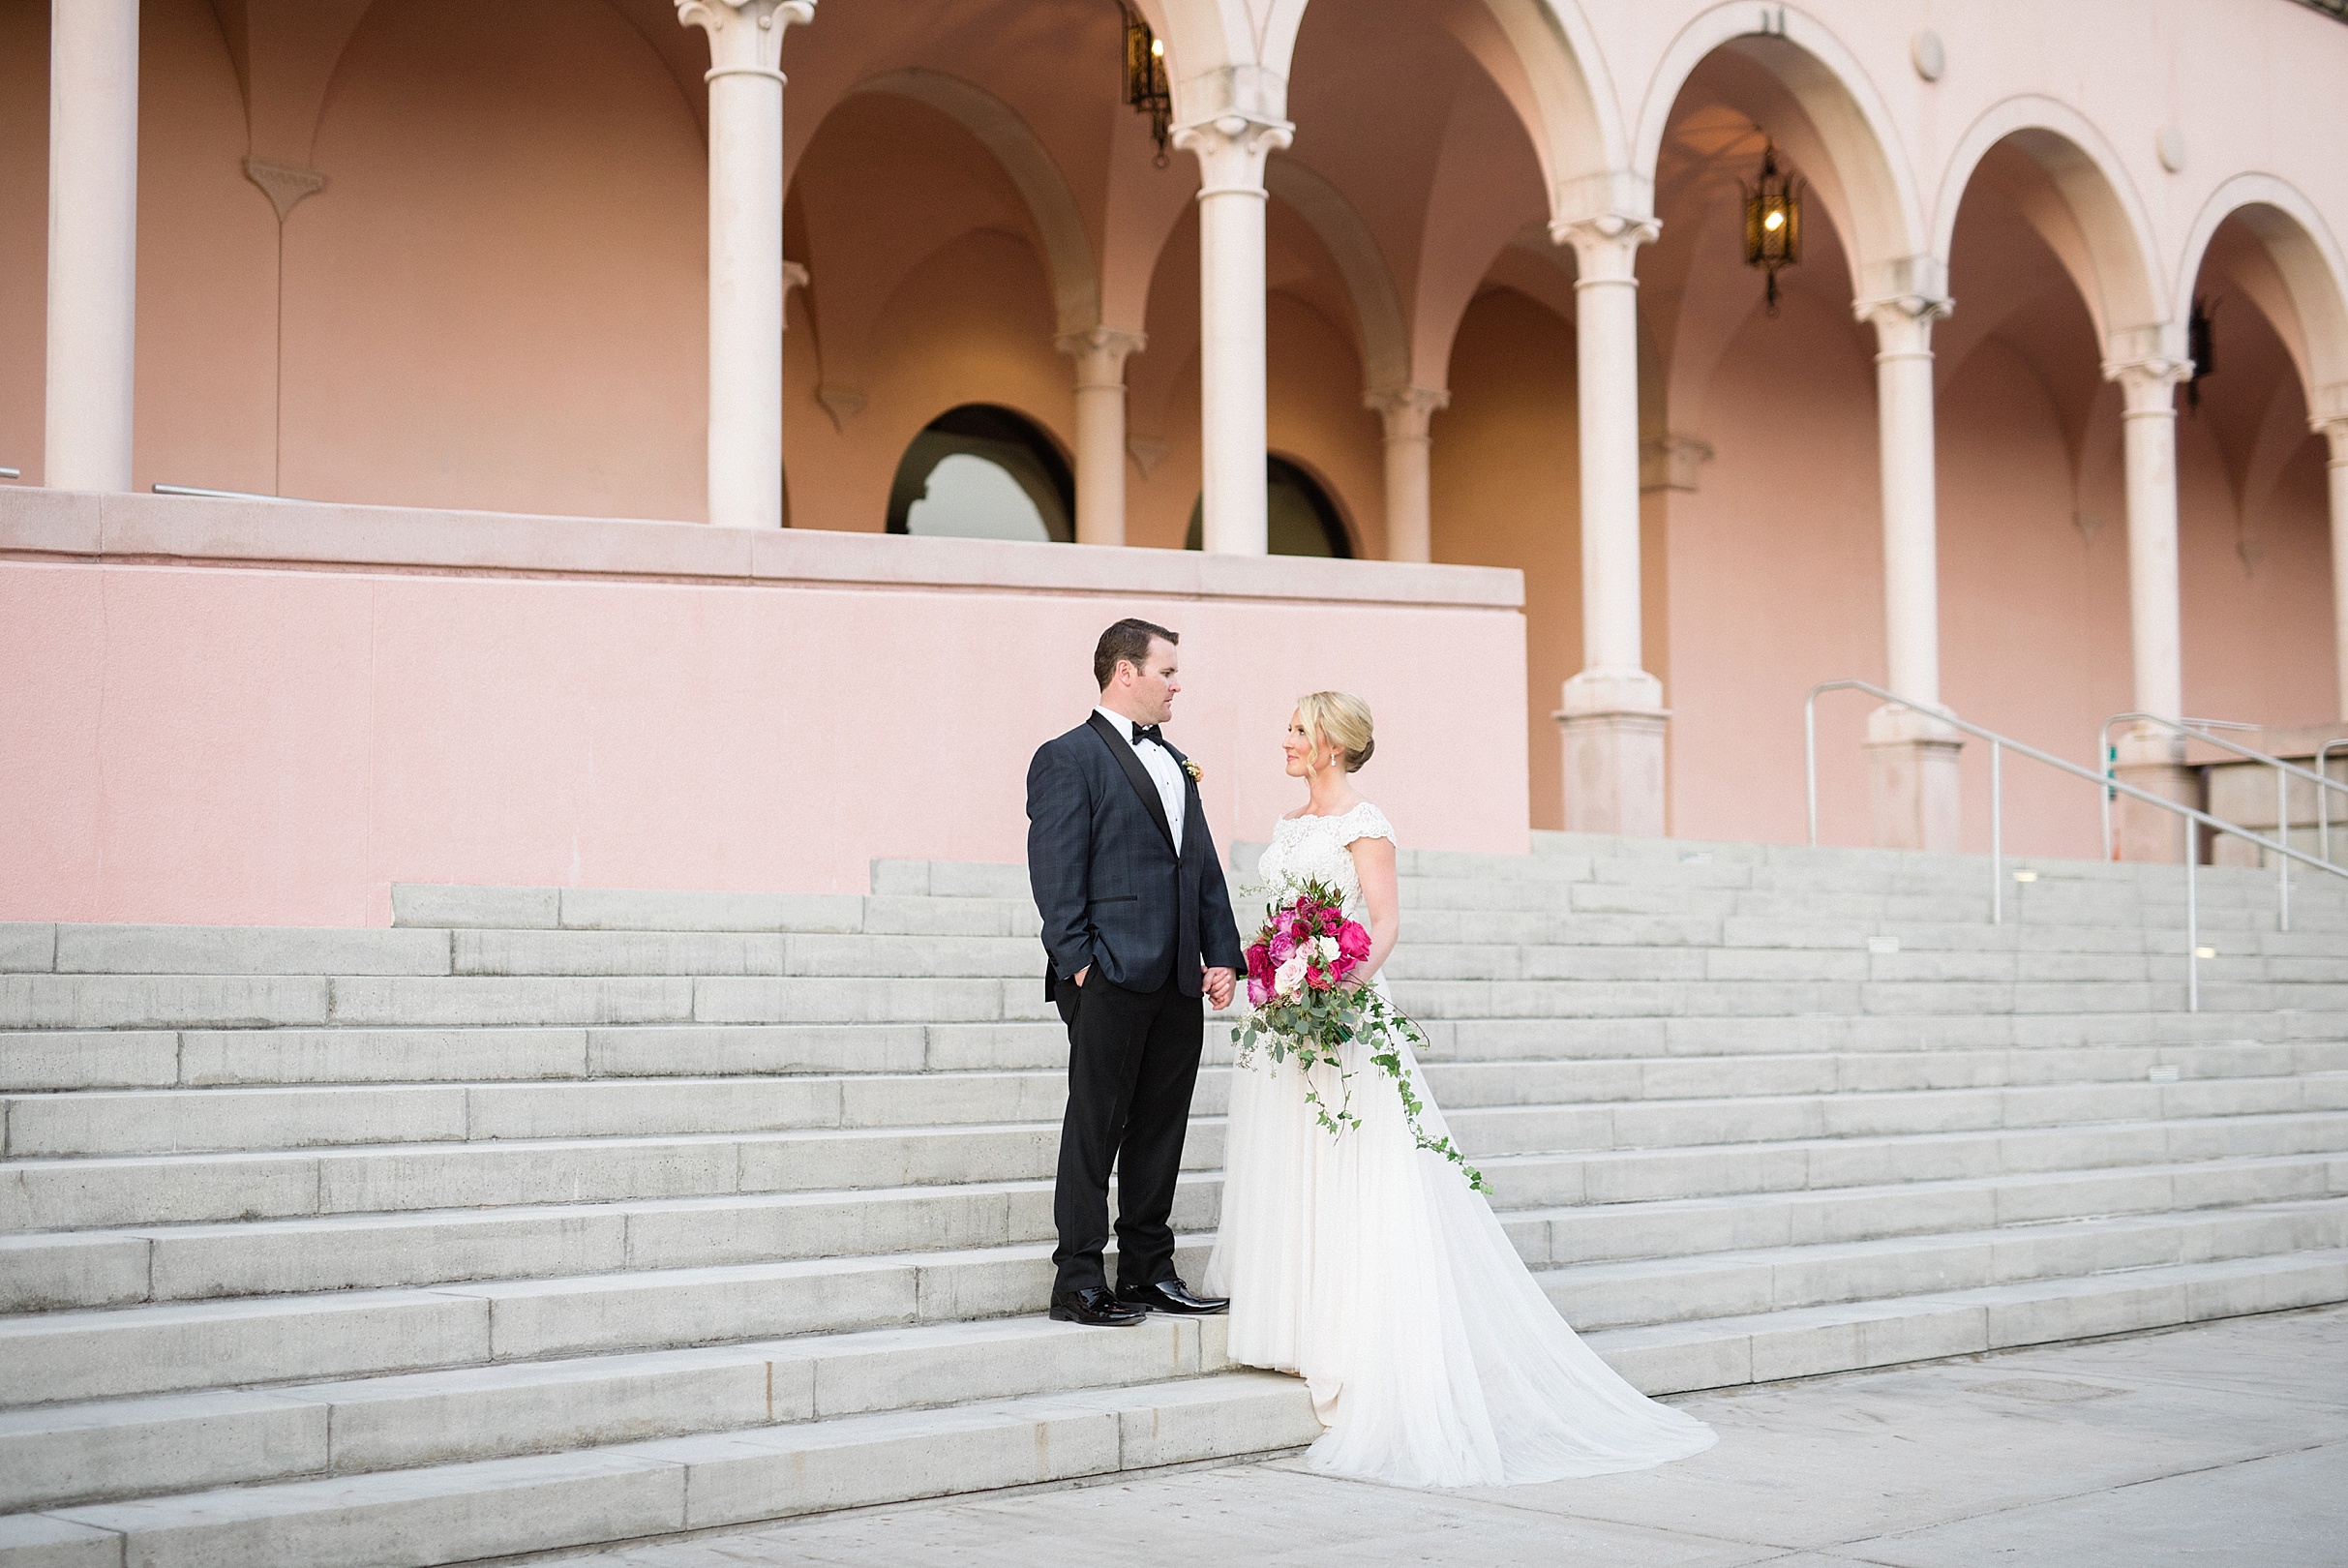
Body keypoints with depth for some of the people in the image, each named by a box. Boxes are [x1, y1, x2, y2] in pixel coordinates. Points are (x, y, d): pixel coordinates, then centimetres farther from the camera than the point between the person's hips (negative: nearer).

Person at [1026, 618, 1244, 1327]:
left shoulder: (1175, 763, 20)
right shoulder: (1068, 759, -4)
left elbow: (1204, 866, 18)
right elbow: (1056, 873, -10)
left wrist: (1222, 954, 9)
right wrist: (1078, 964, -16)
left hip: (1178, 980, 8)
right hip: (1111, 977, -7)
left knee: (1161, 1129, 11)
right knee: (1095, 1128, -2)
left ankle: (1149, 1271, 20)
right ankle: (1079, 1283, 3)